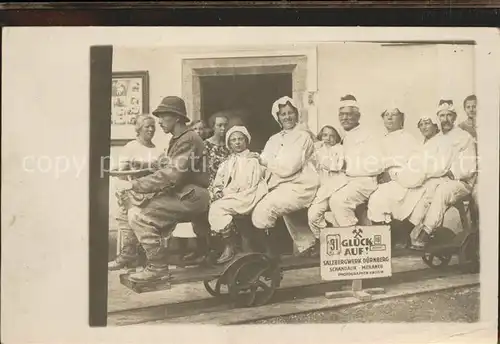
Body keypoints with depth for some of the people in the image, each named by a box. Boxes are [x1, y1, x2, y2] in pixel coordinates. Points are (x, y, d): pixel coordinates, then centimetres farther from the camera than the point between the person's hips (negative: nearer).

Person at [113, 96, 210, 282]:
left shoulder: (188, 139, -12)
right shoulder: (177, 140, 21)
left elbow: (172, 175, -23)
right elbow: (167, 173, 13)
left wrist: (134, 185, -21)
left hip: (191, 196, -10)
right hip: (181, 194, 10)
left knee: (141, 216, -18)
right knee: (135, 211, 3)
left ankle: (158, 267, -9)